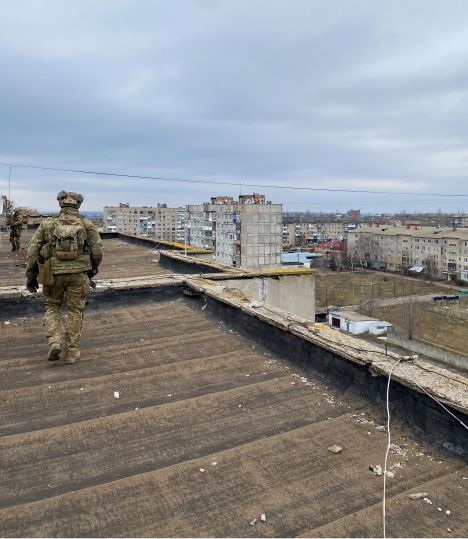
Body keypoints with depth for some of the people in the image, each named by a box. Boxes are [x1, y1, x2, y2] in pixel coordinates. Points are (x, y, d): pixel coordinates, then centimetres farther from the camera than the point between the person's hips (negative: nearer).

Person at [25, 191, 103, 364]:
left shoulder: (47, 224, 2)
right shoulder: (87, 225, 0)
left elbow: (33, 251, 1)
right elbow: (97, 251, -2)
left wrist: (30, 277, 9)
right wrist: (93, 269, 16)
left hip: (54, 274, 1)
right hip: (78, 274, 0)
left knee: (52, 307, 21)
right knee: (75, 312, 11)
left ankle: (55, 342, 4)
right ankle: (71, 352, 14)